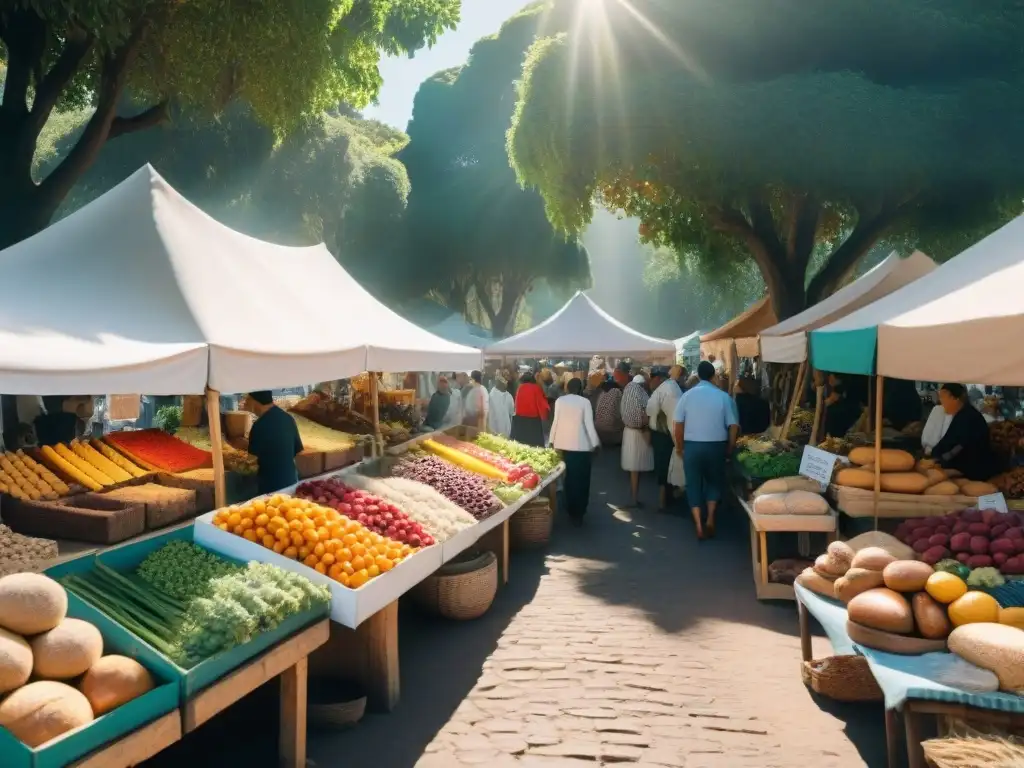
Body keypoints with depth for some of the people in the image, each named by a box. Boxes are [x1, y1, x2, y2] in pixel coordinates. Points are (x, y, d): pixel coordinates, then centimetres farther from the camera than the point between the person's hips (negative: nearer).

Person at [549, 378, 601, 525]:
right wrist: (595, 443, -1)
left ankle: (571, 510, 22)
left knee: (568, 477, 14)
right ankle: (578, 513, 6)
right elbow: (589, 424, -6)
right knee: (580, 479, 6)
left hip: (563, 444, 3)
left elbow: (555, 421, 1)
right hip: (581, 445, -3)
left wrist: (552, 440, 8)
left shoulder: (559, 400, 2)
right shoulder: (585, 402, -4)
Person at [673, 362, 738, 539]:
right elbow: (733, 426, -3)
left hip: (692, 445, 0)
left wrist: (679, 447, 10)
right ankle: (710, 519, 13)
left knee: (694, 484, 10)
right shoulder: (723, 397, -3)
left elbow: (678, 424, -2)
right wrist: (730, 449, 9)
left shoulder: (687, 396, -2)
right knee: (714, 481, 20)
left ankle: (698, 525, 7)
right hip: (716, 445, 0)